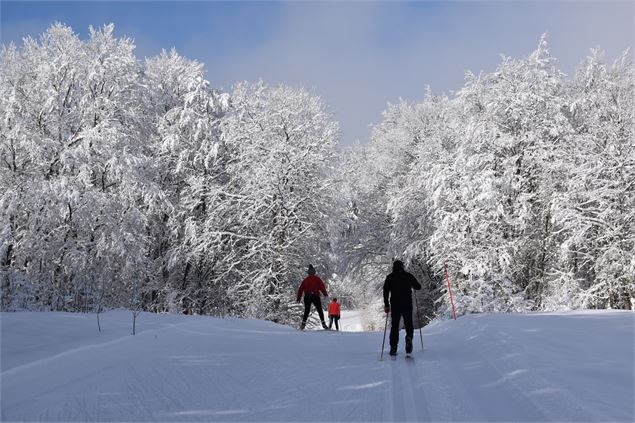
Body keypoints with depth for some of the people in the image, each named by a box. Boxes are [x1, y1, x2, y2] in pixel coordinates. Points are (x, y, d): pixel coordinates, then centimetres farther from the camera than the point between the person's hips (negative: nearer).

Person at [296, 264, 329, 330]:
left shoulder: (305, 280, 12)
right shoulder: (317, 278, 4)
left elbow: (300, 289, 10)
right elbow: (322, 286, -6)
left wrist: (298, 298, 14)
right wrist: (325, 294, 0)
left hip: (307, 297, 2)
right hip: (315, 296, -2)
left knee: (306, 311, 11)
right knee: (320, 310, 5)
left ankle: (303, 323, -4)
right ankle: (323, 323, -4)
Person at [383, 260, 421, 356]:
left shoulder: (390, 277, 3)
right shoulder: (408, 276, 3)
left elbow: (386, 291, -4)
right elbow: (418, 287, 6)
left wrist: (386, 305, -1)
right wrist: (411, 284, 28)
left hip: (395, 305, 0)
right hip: (407, 304, 0)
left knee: (394, 326, 8)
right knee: (408, 324, 8)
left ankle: (393, 348, 1)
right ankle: (409, 337, -24)